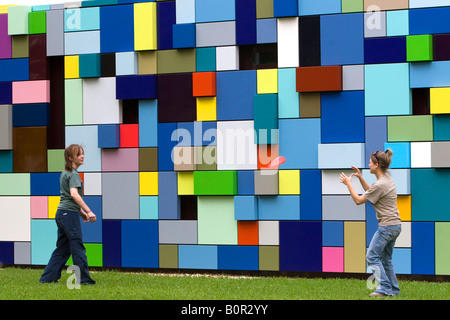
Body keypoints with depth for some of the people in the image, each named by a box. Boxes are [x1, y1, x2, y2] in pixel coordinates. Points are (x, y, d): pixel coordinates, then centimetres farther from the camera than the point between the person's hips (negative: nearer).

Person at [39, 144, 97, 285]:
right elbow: (74, 194, -25)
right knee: (77, 247, -4)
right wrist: (88, 211, -26)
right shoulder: (73, 174, -11)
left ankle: (47, 278, 14)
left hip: (61, 214, 9)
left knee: (62, 249, 13)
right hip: (69, 214, -9)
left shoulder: (65, 173, 19)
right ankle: (84, 279, 0)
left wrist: (81, 212, 24)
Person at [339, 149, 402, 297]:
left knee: (372, 256, -5)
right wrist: (360, 177, 19)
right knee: (386, 258, 15)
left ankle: (385, 288, -8)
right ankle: (393, 289, 17)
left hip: (387, 226, -10)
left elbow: (358, 200, -11)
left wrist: (348, 183, 0)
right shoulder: (387, 179, 10)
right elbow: (370, 192, 27)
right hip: (395, 225, 10)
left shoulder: (380, 184, -20)